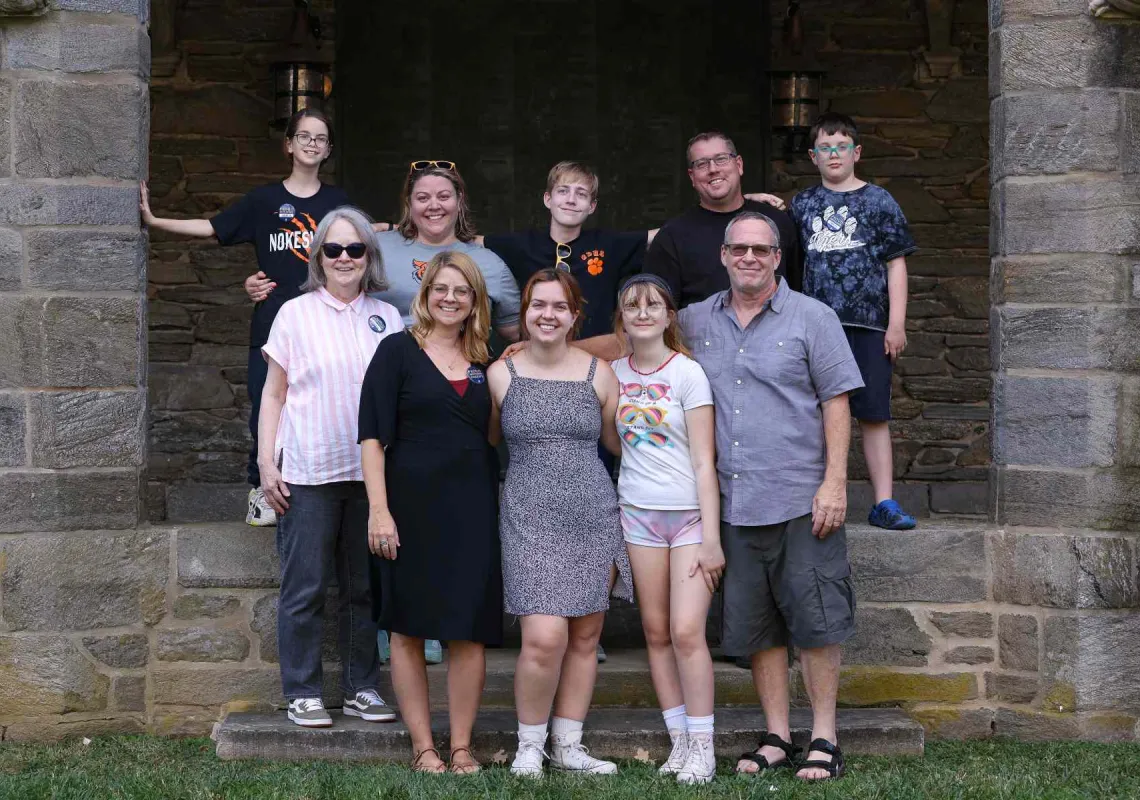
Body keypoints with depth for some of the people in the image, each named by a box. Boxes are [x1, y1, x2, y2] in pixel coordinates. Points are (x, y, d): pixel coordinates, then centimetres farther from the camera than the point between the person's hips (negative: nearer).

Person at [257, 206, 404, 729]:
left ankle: (361, 688, 18)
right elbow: (274, 394, 4)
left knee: (365, 587, 8)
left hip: (371, 472, 3)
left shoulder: (388, 318, 10)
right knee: (305, 588, 1)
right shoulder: (296, 313, 3)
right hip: (307, 472, -3)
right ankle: (303, 693, 10)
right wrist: (267, 463, -3)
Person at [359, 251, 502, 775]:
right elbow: (373, 434, -6)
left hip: (473, 509, 4)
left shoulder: (484, 362, 12)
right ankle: (422, 748, 12)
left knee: (470, 632, 2)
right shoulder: (398, 350, -1)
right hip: (412, 505, -3)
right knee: (408, 629, 3)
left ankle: (462, 747, 12)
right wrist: (379, 510, -14)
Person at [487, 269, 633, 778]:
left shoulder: (597, 373, 5)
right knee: (544, 637, -14)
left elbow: (618, 441, 16)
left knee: (585, 638, 7)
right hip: (531, 520, -2)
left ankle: (568, 746, 20)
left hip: (595, 517, 3)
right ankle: (529, 743, 7)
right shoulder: (501, 373, 2)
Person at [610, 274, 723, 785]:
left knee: (687, 631, -10)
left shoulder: (688, 373, -7)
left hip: (690, 513, -4)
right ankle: (680, 742, 14)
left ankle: (702, 748, -1)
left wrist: (710, 538, -13)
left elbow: (704, 461, -9)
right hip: (638, 513, 4)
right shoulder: (613, 373, 5)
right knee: (656, 633, 5)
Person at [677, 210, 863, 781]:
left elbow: (836, 402, -3)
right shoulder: (697, 322, 10)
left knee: (815, 624, -1)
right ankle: (776, 738, 19)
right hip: (734, 502, 4)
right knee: (756, 627, 9)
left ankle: (824, 739, 9)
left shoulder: (812, 318, 0)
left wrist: (835, 481, -10)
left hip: (802, 500, -4)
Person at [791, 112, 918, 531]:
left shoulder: (878, 201, 5)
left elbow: (896, 263, 3)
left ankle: (884, 502, 2)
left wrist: (896, 323, -3)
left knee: (873, 415, -1)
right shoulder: (802, 205, 12)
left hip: (867, 324, -2)